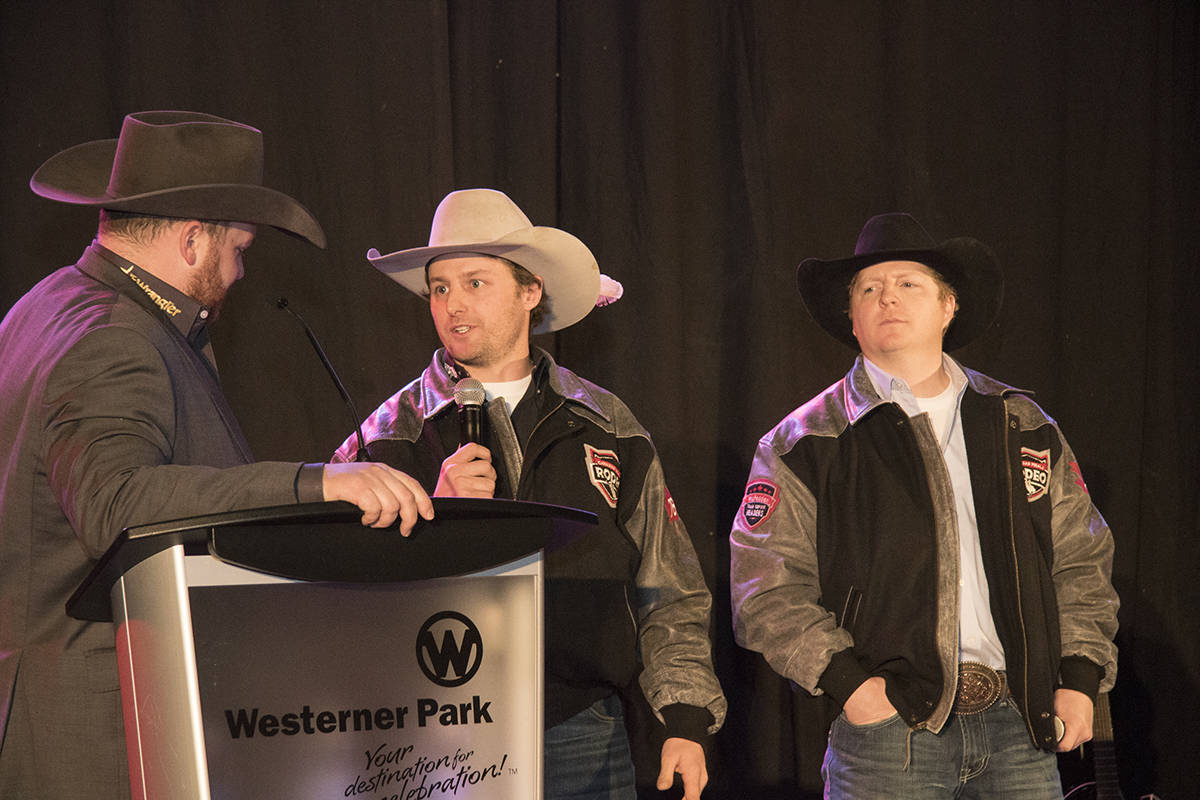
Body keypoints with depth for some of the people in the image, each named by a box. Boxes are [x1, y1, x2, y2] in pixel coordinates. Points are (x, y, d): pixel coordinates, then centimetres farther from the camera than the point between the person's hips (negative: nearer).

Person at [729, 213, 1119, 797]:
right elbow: (766, 585, -3)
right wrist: (847, 681, -13)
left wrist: (1080, 677, 5)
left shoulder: (1023, 426, 14)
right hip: (888, 729, -3)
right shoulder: (806, 443, 3)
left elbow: (1081, 558, 16)